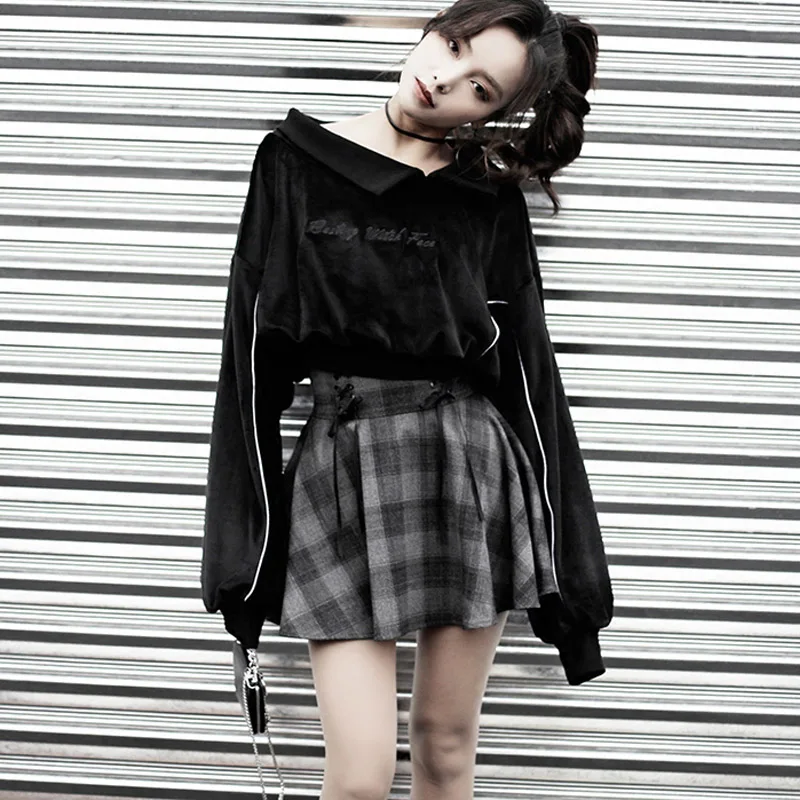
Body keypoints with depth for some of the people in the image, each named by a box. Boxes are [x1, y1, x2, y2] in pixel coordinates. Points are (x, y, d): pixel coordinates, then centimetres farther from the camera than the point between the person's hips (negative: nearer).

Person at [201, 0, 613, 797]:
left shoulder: (493, 200, 4)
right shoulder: (295, 162, 2)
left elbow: (526, 368, 4)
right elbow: (254, 345, 1)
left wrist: (567, 567, 3)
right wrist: (244, 539, -3)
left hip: (470, 465, 1)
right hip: (341, 465, -1)